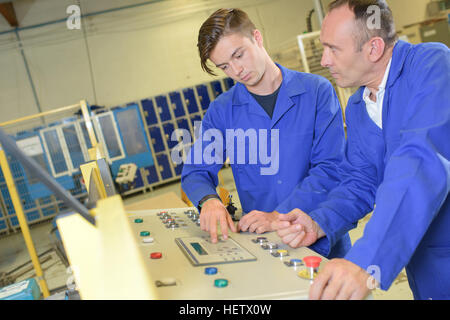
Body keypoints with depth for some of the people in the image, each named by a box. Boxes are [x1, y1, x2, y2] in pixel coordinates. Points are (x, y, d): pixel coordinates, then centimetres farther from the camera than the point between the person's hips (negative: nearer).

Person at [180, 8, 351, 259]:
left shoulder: (317, 91, 0)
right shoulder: (221, 111, 6)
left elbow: (332, 168, -6)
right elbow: (196, 172, 9)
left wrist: (280, 216, -16)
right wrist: (208, 200, -15)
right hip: (262, 245, 2)